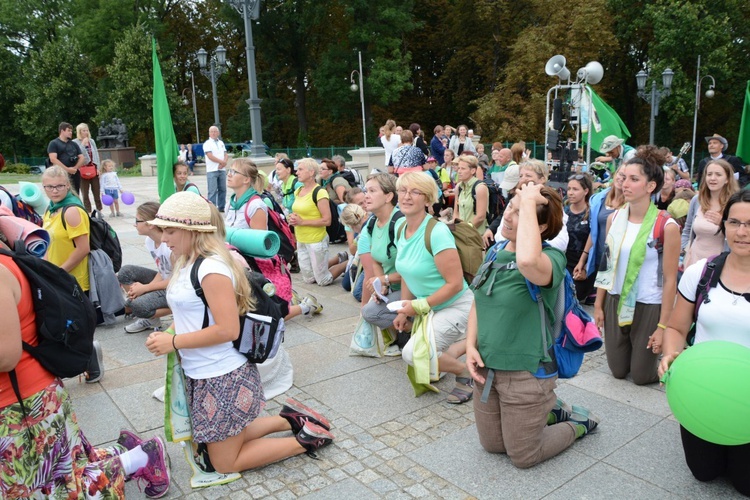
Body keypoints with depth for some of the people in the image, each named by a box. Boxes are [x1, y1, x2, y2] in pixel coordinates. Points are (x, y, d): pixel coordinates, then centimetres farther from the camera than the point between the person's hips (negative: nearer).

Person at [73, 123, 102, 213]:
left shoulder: (91, 141, 10)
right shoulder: (75, 142, -4)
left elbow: (96, 154, 10)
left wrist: (98, 168, 3)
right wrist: (83, 144, -15)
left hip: (93, 169, 4)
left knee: (96, 191, 7)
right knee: (85, 193, 3)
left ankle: (99, 210, 15)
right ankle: (88, 212, 7)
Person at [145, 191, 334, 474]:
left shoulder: (211, 267, -23)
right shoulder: (187, 263, 5)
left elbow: (228, 329, -26)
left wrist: (174, 342, -20)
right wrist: (167, 334, -4)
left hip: (223, 378, -9)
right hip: (201, 376, 9)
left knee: (225, 463, 6)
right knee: (223, 443, 23)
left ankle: (306, 438, 12)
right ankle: (290, 419, 29)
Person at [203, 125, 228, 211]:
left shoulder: (221, 143, 16)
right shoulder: (207, 143, -2)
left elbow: (226, 155, 10)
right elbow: (210, 156, -12)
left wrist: (224, 163, -10)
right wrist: (222, 161, -10)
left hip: (222, 169, 6)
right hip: (212, 171, -5)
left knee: (222, 189, 7)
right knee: (212, 191, -7)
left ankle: (222, 207, 15)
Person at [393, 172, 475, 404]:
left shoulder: (437, 232, -26)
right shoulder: (401, 229, -2)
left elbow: (455, 284, -26)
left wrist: (419, 306, -21)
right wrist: (404, 311, 1)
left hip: (455, 306, -9)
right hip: (430, 307, 9)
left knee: (412, 352, -20)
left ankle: (466, 371, 3)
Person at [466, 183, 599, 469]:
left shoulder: (551, 258, -21)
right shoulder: (495, 251, 1)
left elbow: (527, 260, -47)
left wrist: (528, 202, -35)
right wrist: (470, 345, -4)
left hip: (526, 373, -7)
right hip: (486, 368, 7)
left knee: (523, 457, 10)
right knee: (492, 445, 19)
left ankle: (578, 423, 33)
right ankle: (550, 412, 39)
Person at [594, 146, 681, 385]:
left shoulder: (666, 226, -16)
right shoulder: (614, 218, -1)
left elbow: (670, 279, -14)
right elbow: (607, 265, 5)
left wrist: (663, 326, -13)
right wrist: (598, 305, 6)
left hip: (648, 307, -4)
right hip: (615, 302, 5)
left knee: (642, 376, 10)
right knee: (618, 371, 16)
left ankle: (663, 349, 37)